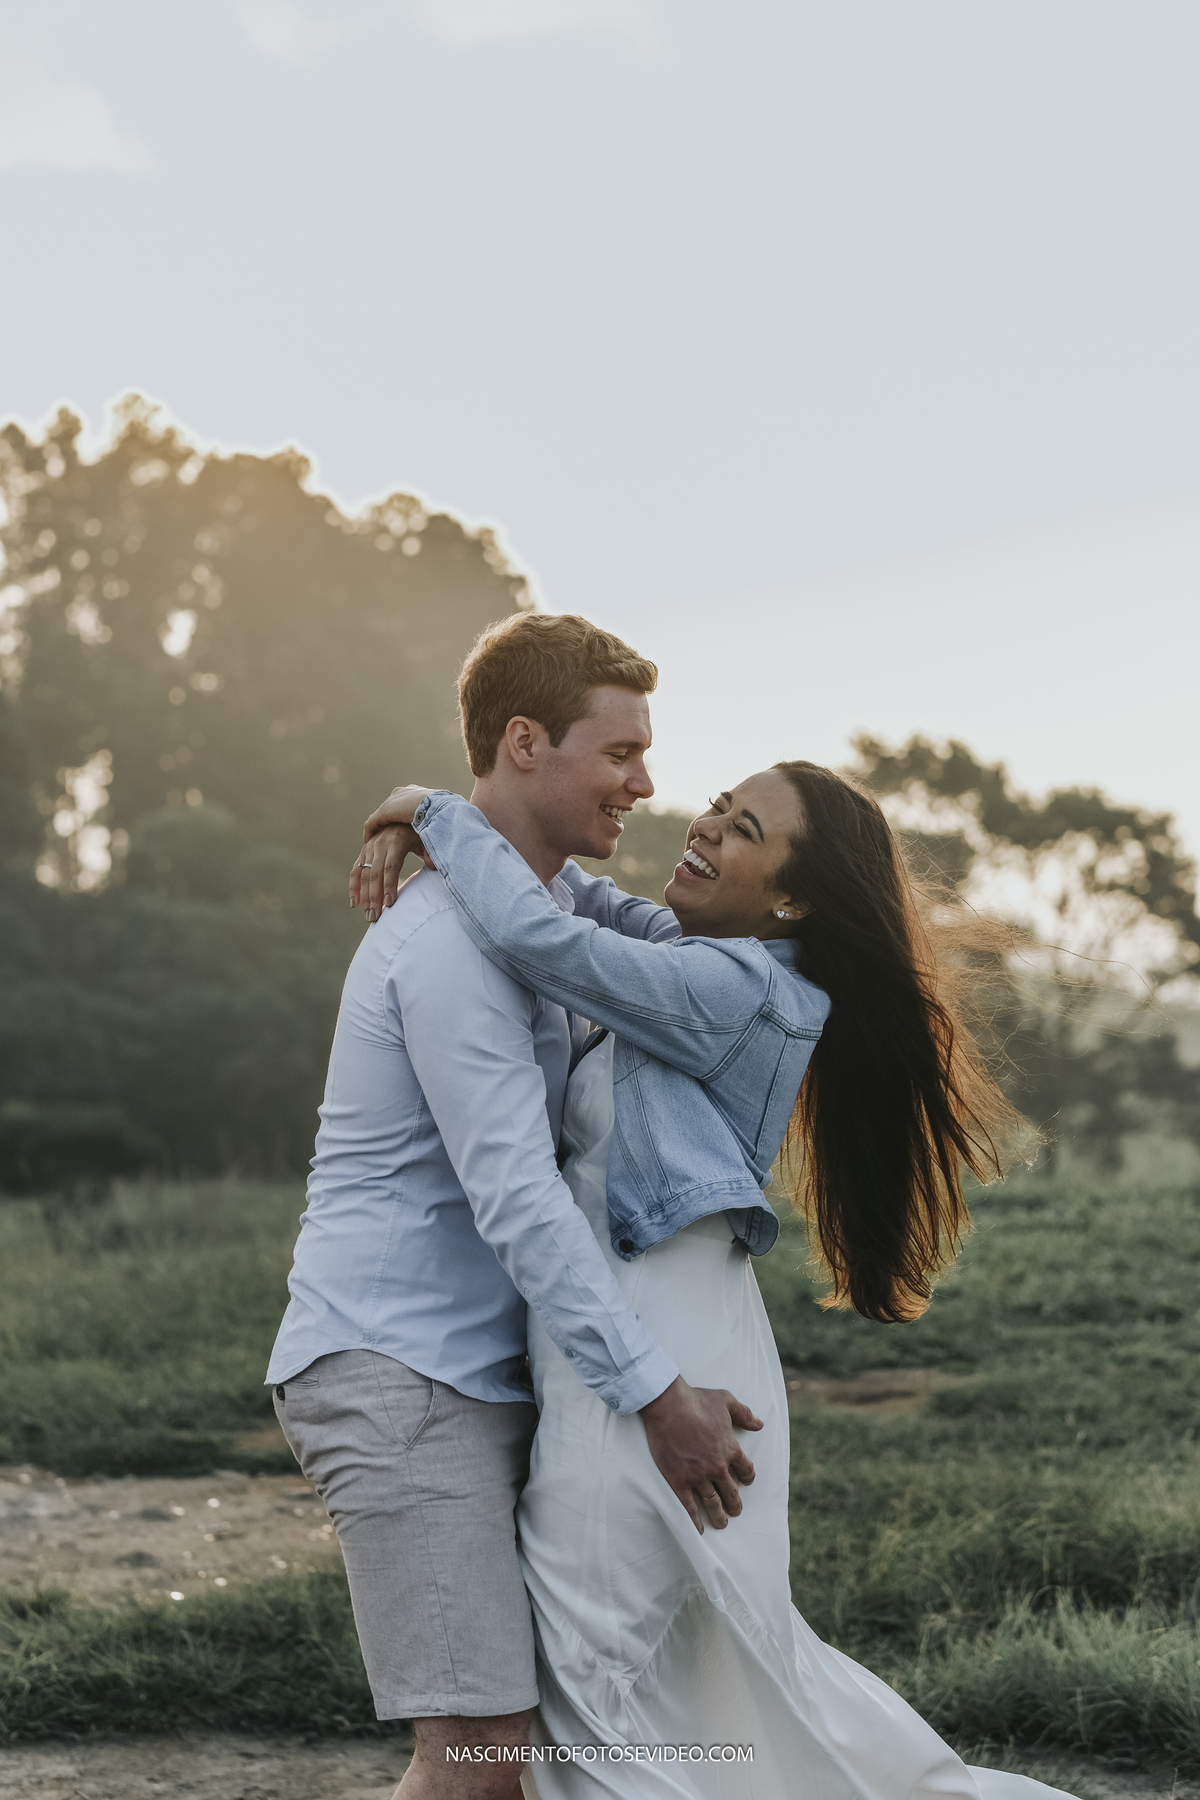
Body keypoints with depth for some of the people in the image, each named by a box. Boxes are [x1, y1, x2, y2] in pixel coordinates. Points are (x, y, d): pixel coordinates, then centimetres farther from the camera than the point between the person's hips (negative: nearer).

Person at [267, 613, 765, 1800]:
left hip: (476, 1373, 10)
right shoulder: (455, 935, -17)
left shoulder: (540, 902, 15)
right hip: (394, 1367, -10)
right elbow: (514, 1198, -22)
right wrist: (658, 1394, -21)